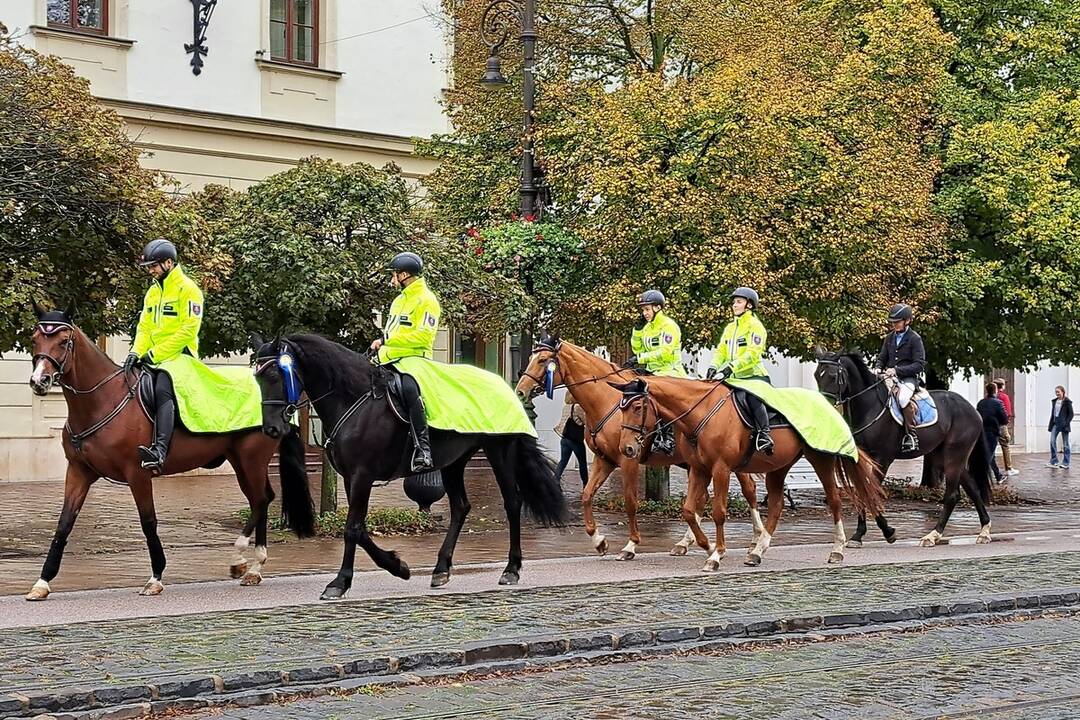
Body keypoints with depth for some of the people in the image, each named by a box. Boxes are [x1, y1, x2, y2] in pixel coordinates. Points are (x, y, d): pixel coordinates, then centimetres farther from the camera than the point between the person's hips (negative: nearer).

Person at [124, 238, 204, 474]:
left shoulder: (187, 289, -6)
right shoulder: (153, 292, 20)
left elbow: (188, 330, -15)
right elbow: (144, 327, 17)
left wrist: (155, 354, -17)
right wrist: (136, 351, -5)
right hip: (153, 358, 10)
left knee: (162, 391, -32)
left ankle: (160, 451, -48)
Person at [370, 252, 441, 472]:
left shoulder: (426, 300, -6)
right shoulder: (400, 300, 23)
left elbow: (423, 336, -17)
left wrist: (390, 340, -15)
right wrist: (382, 342, 7)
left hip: (414, 358, -10)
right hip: (390, 359, 10)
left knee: (409, 389, -36)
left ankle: (423, 450, -41)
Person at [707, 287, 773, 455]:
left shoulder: (755, 326, -5)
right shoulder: (730, 328, 18)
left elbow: (752, 354, -18)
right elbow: (721, 351, 12)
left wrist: (731, 367, -28)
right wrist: (714, 367, -9)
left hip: (755, 375, -8)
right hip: (736, 378, 8)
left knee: (753, 397, -34)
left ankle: (764, 434, -33)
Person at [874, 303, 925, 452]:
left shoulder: (914, 339, -4)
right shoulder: (890, 338, 14)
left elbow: (919, 364, -9)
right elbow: (882, 358, 22)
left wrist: (897, 370, -19)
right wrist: (879, 369, -2)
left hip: (909, 378, -6)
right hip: (891, 377, 7)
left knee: (902, 397, -37)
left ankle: (911, 436, -30)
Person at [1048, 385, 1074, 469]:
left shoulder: (1067, 402, -6)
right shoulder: (1054, 401, 12)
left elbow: (1071, 414, -7)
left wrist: (1066, 423, -17)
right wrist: (1051, 424, 10)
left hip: (1063, 424, -5)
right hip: (1055, 424, 6)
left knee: (1065, 444, 2)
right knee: (1052, 441, -5)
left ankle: (1065, 463, 7)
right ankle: (1053, 462, 1)